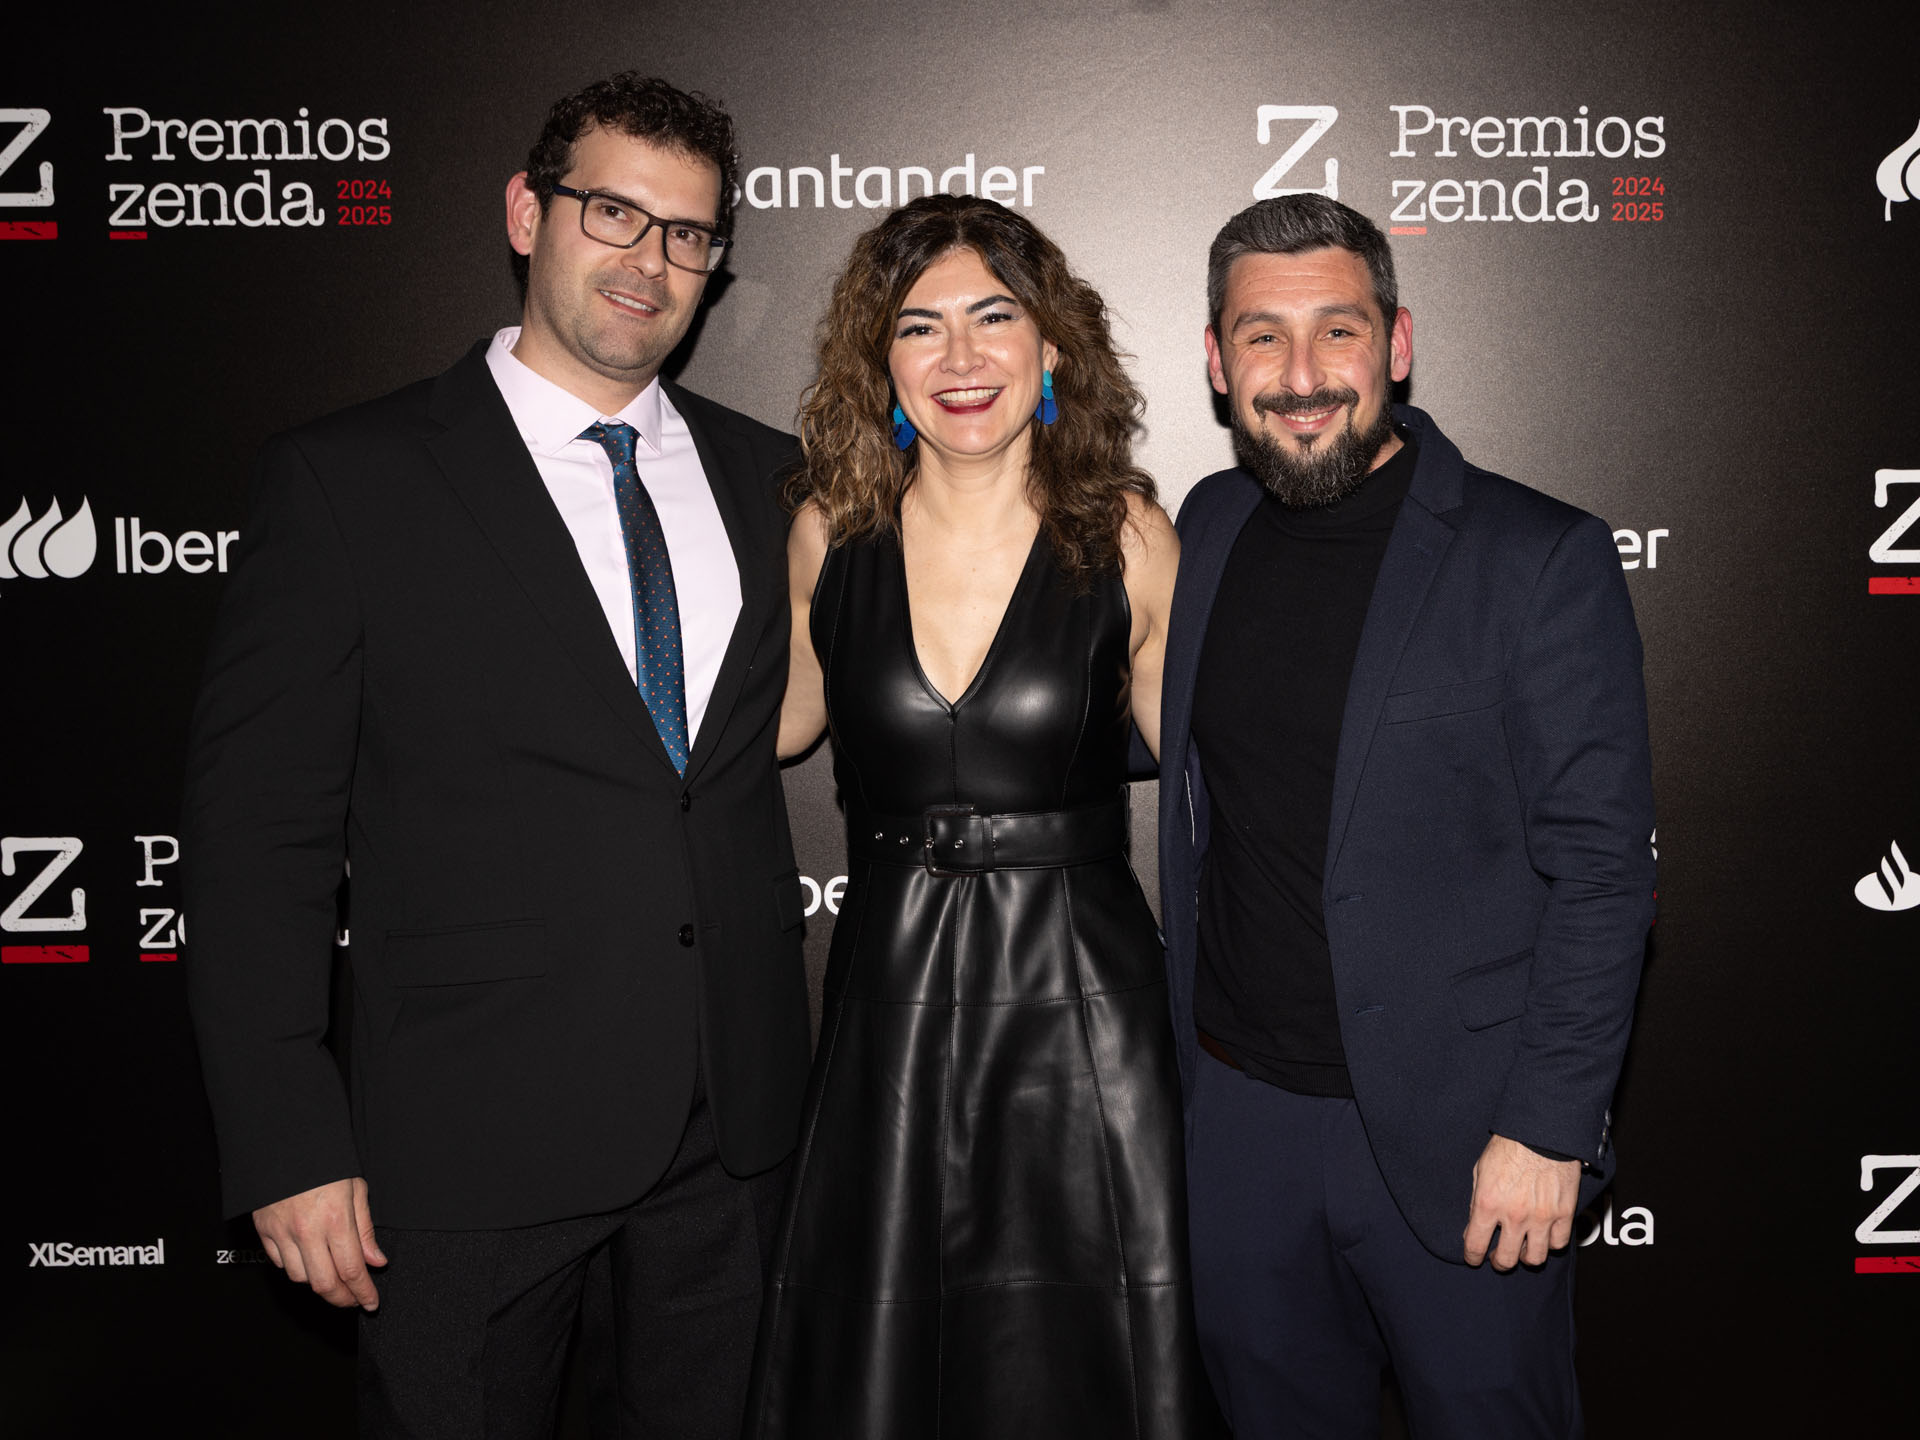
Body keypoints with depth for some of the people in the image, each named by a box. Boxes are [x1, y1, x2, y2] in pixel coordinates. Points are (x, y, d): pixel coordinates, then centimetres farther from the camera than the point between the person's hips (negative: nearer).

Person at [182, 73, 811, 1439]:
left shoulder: (768, 475, 7)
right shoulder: (347, 477, -6)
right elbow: (258, 829, -8)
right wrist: (289, 1147, -11)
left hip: (735, 1120, 4)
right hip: (475, 1127, -4)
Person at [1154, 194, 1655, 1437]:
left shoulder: (1541, 559, -12)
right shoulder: (1210, 528, 4)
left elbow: (1602, 872, -12)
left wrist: (1548, 1129, -14)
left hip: (1455, 1132, -4)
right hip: (1240, 1104, 5)